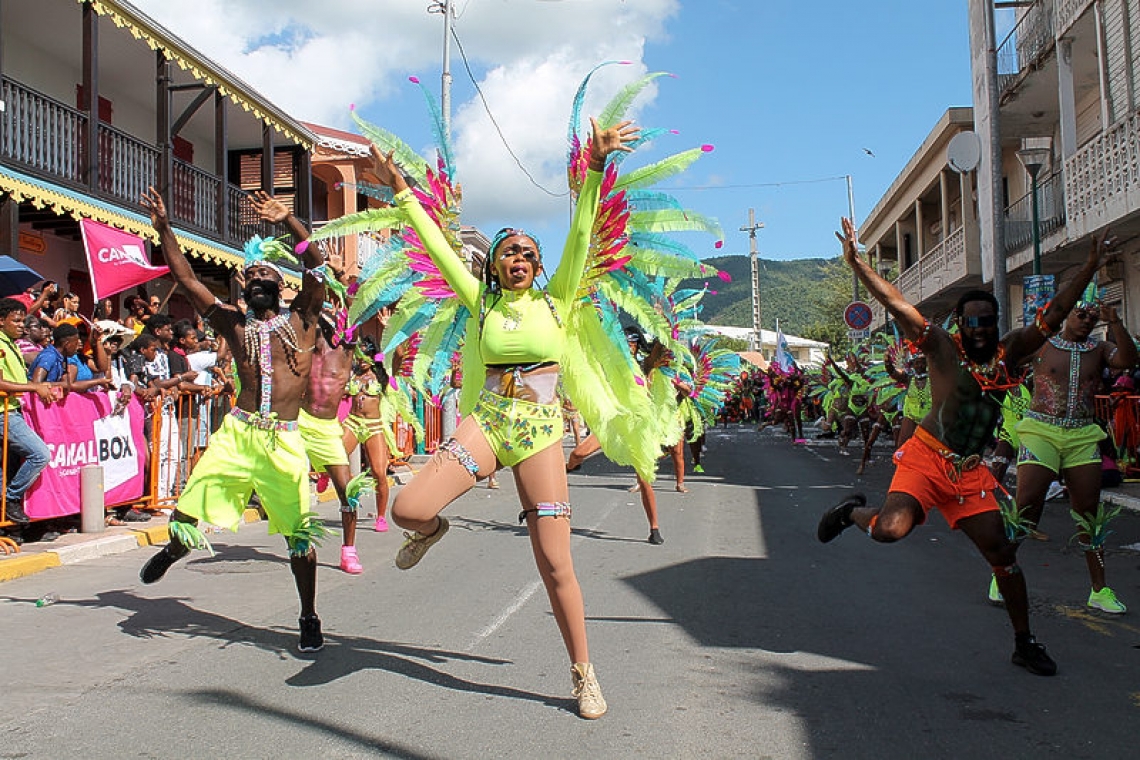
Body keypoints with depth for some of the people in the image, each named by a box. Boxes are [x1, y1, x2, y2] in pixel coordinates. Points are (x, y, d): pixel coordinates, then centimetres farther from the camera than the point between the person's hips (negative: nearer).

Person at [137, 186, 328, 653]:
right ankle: (175, 548, 35)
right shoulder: (235, 325, 15)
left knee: (300, 535, -2)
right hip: (237, 433, 2)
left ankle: (309, 620, 14)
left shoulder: (301, 319, 9)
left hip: (285, 441, -2)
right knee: (187, 512, -2)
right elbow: (185, 278, 14)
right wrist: (163, 227, 9)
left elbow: (316, 267, -4)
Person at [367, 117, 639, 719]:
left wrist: (596, 167, -14)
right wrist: (402, 192, 8)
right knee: (408, 509, -19)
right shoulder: (483, 302, 9)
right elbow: (437, 247, 9)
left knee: (556, 566, -3)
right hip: (485, 424, 2)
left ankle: (583, 674, 15)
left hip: (540, 433, -1)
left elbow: (580, 236, -5)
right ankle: (432, 530, 21)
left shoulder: (554, 301, 4)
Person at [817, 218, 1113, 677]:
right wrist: (856, 263, -23)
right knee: (889, 530, -27)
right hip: (925, 459, -4)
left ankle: (1024, 643, 24)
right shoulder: (942, 347, -6)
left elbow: (1054, 314, 9)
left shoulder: (1009, 353, 7)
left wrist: (1091, 266, 4)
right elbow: (896, 304, -14)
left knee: (1002, 555, 5)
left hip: (970, 472, 5)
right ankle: (853, 511, 9)